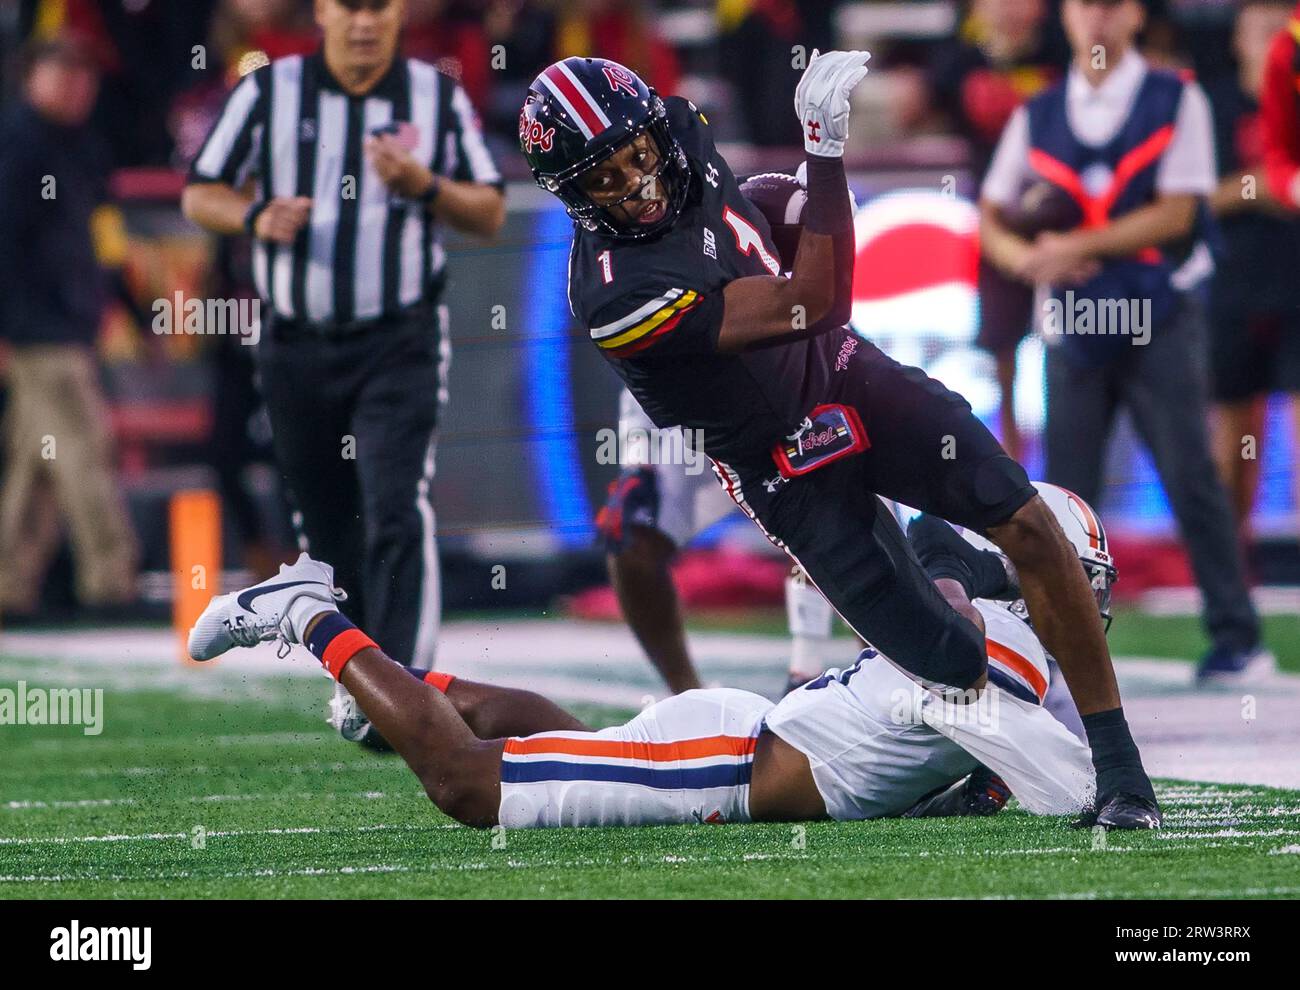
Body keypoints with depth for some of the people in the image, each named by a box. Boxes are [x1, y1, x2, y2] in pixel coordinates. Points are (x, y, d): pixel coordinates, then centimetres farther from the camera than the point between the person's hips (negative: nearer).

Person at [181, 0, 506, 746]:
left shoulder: (438, 97, 3)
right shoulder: (270, 91, 2)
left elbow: (491, 215, 6)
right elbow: (200, 194, 7)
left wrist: (423, 187, -14)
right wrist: (255, 217, -14)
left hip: (401, 343, -2)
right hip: (297, 348, 2)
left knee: (396, 512, -18)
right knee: (329, 529, 11)